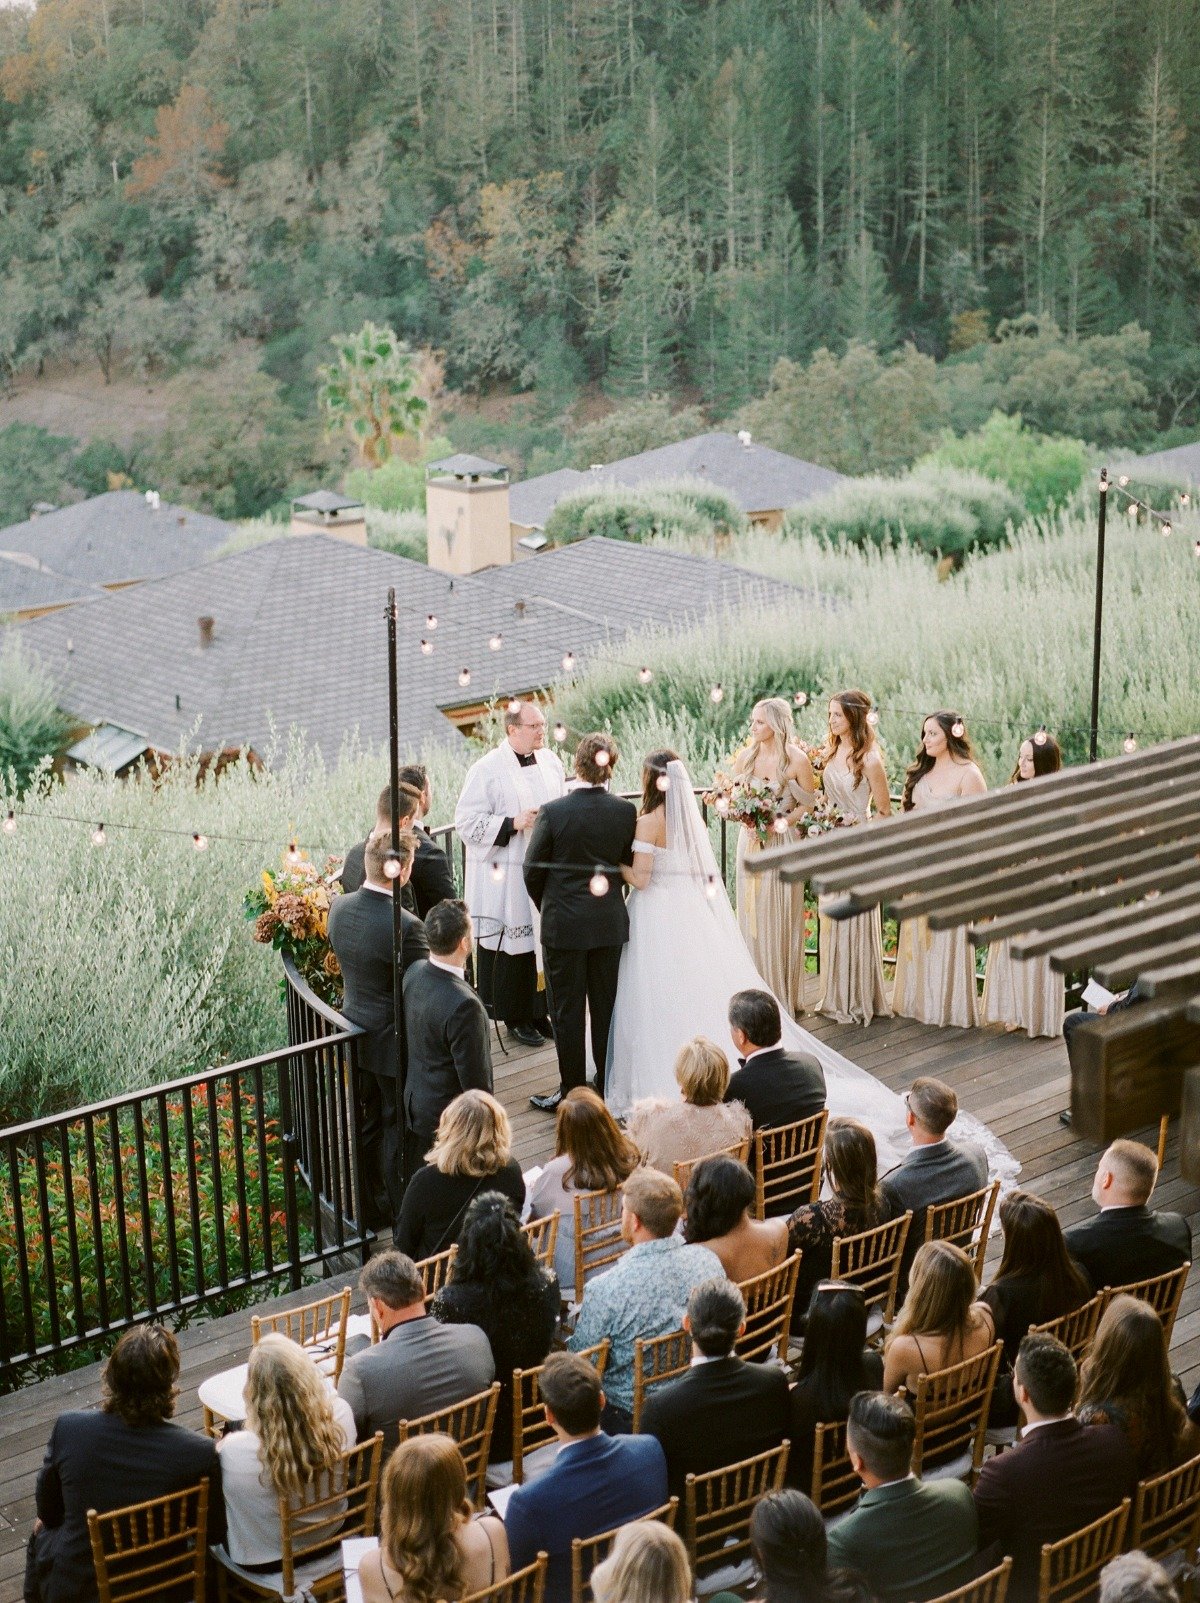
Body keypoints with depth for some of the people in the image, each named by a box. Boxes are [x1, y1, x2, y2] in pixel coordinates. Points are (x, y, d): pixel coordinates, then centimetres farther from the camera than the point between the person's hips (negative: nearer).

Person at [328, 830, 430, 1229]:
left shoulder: (339, 907, -8)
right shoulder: (405, 926, -30)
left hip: (357, 1032, 7)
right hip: (395, 1042, -7)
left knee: (367, 1123, 21)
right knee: (397, 1129, 11)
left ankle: (371, 1205, 36)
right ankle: (401, 1214, 25)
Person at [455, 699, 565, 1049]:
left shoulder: (550, 762, 7)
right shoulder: (486, 770, -11)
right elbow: (467, 822, -13)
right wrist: (513, 823, -21)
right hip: (506, 877, -5)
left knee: (545, 941, 9)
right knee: (513, 945, 1)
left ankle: (539, 1010, 24)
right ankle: (515, 1017, 15)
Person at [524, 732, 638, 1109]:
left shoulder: (553, 812, -16)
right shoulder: (625, 812, -8)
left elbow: (533, 871, -7)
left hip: (563, 924, -3)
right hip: (610, 923, 3)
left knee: (567, 1011, 7)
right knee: (606, 1008, 15)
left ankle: (571, 1092, 13)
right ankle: (607, 1089, 24)